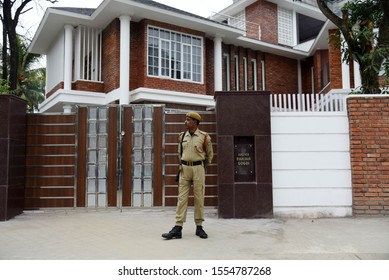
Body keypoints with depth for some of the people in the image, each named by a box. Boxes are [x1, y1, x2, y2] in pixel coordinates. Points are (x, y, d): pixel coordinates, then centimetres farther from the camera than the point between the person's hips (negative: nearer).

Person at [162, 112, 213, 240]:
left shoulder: (204, 136, -3)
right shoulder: (182, 136, 8)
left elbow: (209, 154, 10)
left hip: (198, 168, -3)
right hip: (184, 168, 3)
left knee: (199, 198, 2)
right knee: (182, 198, 0)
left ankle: (199, 227, 14)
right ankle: (178, 228, 0)